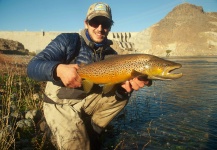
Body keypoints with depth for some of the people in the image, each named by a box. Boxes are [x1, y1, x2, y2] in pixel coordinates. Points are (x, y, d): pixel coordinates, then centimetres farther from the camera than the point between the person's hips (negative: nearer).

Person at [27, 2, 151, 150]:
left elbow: (113, 86, -9)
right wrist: (59, 69, -43)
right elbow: (32, 67, -21)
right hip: (60, 104, -5)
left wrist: (124, 85, -33)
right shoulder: (67, 40, -13)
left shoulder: (110, 54, -1)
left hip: (88, 100, 5)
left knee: (121, 96, -12)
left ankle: (89, 133, -1)